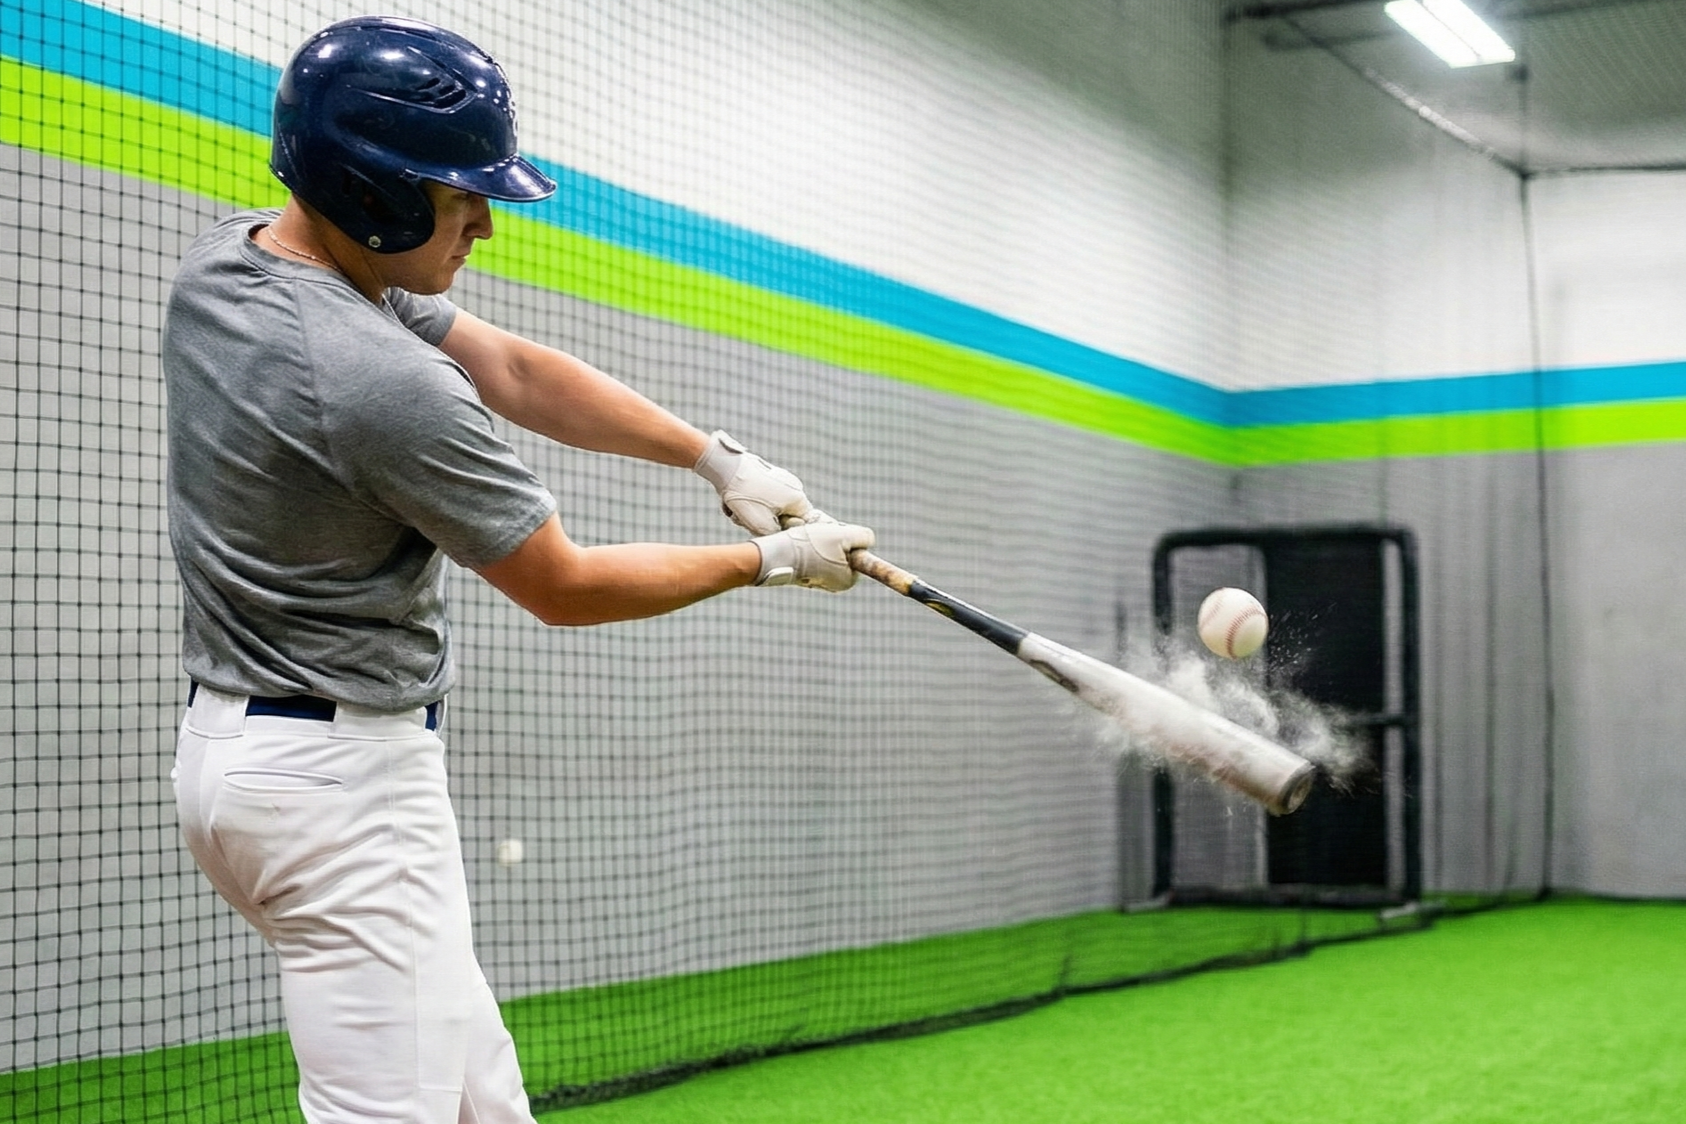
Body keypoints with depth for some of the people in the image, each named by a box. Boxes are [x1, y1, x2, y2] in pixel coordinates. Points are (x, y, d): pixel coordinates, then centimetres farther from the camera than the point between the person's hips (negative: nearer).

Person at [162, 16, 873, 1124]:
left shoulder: (222, 262, 2)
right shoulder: (385, 382, -26)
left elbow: (514, 371, 7)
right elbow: (566, 587, -14)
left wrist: (718, 455, 3)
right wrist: (770, 561, -1)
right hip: (345, 779, -10)